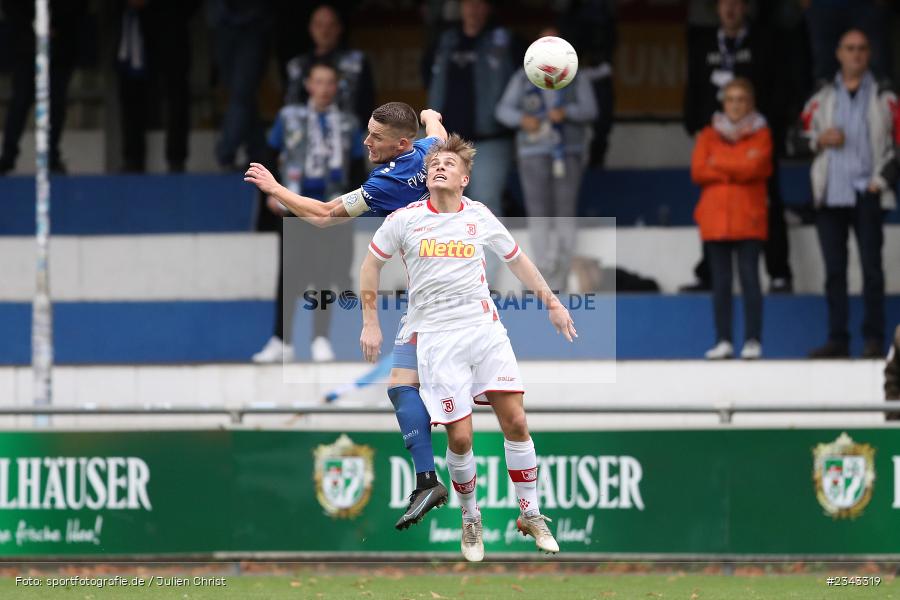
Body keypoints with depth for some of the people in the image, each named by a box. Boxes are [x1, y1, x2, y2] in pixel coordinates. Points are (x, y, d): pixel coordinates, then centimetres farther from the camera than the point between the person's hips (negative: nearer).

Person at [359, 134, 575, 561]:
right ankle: (470, 519, 14)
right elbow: (372, 264, 12)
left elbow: (517, 260, 20)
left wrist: (552, 302, 21)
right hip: (436, 337, -2)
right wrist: (371, 323, 9)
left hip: (485, 328, 2)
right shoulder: (404, 220, -1)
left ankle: (530, 514, 8)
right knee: (460, 437, -8)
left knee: (515, 421, -6)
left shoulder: (480, 217, 5)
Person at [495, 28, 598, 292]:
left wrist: (566, 112, -19)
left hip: (568, 153, 0)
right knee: (538, 215, -8)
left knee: (565, 214, -6)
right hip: (534, 151, 0)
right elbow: (503, 109, 8)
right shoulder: (523, 79, 13)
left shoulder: (577, 79, 10)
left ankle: (559, 281, -4)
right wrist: (522, 118, -13)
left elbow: (590, 109, 0)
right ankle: (546, 273, -6)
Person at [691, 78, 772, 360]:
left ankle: (753, 340, -6)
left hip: (748, 220, -3)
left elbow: (754, 167, -12)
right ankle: (723, 340, 5)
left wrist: (718, 164, -3)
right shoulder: (709, 135, 12)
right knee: (720, 282, 3)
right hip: (715, 218, 3)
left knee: (750, 278, -7)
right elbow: (698, 171, -2)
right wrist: (737, 169, -7)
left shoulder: (760, 135, 5)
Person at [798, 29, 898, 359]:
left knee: (872, 267, -7)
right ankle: (837, 339, 6)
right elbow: (798, 136, 14)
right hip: (830, 195, 3)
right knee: (834, 270, 3)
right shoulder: (821, 99, 13)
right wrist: (820, 140, -6)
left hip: (867, 195, -3)